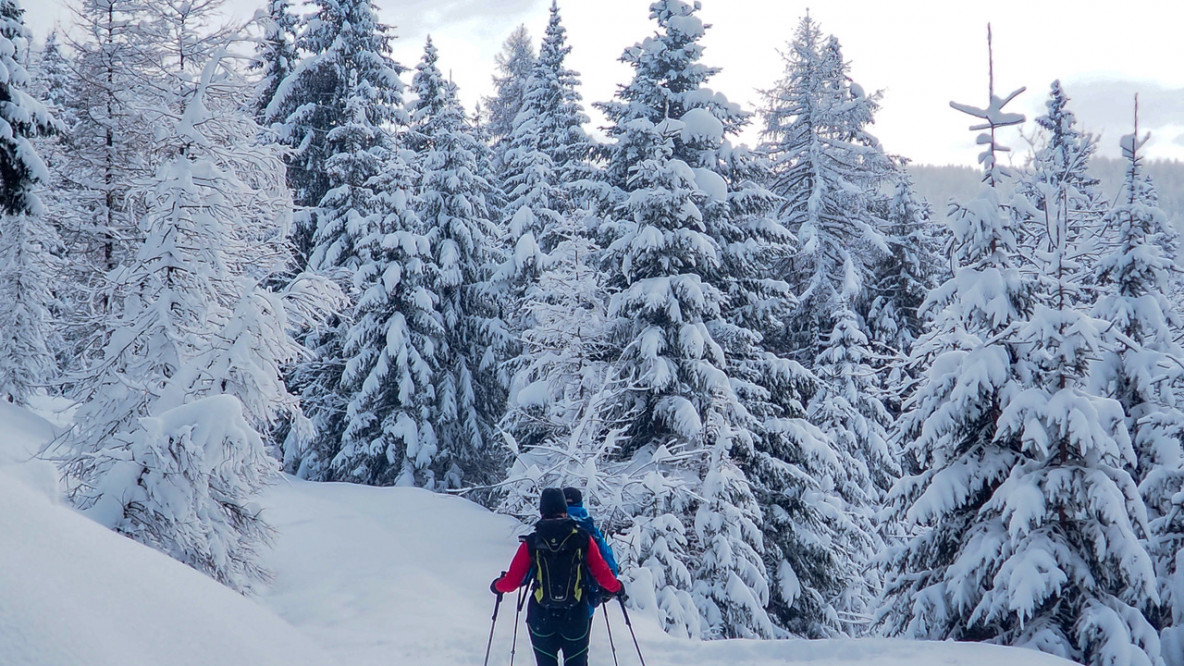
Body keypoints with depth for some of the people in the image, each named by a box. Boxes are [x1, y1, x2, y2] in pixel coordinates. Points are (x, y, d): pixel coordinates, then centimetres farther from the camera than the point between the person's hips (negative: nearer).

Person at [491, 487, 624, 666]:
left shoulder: (531, 543, -5)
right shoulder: (583, 539, -5)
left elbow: (512, 581, -1)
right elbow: (603, 575, 1)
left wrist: (497, 586, 21)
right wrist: (617, 588, 22)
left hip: (541, 619, 0)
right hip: (576, 618, 0)